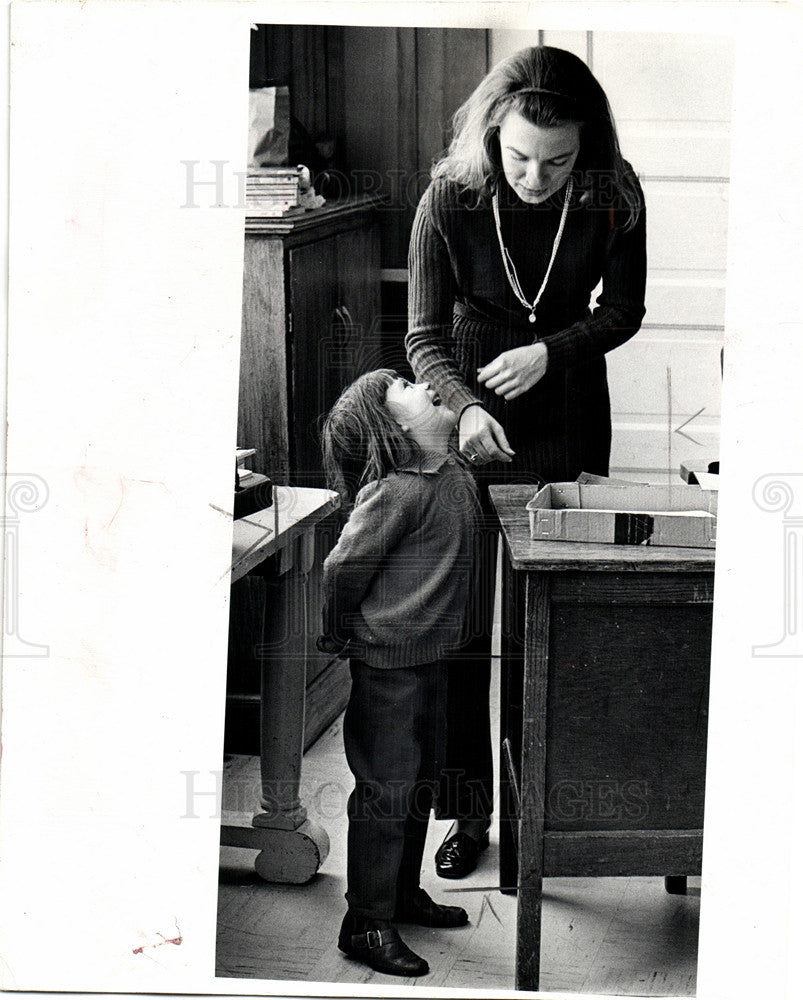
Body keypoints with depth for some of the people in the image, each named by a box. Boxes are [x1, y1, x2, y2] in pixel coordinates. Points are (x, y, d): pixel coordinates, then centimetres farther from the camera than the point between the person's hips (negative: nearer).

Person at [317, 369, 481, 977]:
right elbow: (344, 566, -15)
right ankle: (367, 923, 9)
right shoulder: (397, 491, -21)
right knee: (386, 789, -1)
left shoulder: (455, 471, 5)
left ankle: (404, 893, 36)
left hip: (432, 654, 9)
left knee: (420, 782, 20)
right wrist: (339, 637, -4)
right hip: (389, 660, -9)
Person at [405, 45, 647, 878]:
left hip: (570, 430, 1)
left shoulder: (612, 198, -14)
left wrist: (551, 350, -18)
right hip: (475, 434, -1)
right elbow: (425, 337, -13)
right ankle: (469, 811, 11)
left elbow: (624, 309, -1)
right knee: (461, 629, 0)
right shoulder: (450, 200, -18)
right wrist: (465, 408, -32)